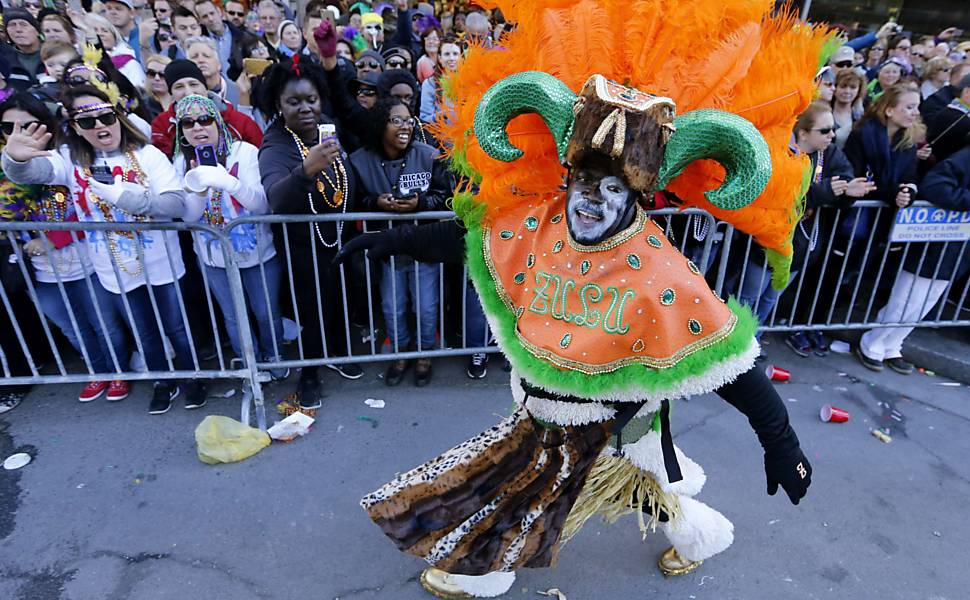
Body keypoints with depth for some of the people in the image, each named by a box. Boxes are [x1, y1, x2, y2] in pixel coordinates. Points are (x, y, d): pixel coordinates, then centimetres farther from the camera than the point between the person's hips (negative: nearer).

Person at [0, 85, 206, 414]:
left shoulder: (147, 155, -8)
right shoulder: (71, 159, -1)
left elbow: (177, 203, -17)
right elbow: (30, 171, -21)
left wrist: (126, 195, -30)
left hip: (161, 265, -2)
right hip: (114, 273, 2)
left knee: (177, 329, 14)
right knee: (145, 336, 19)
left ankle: (193, 377, 37)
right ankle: (162, 383, 41)